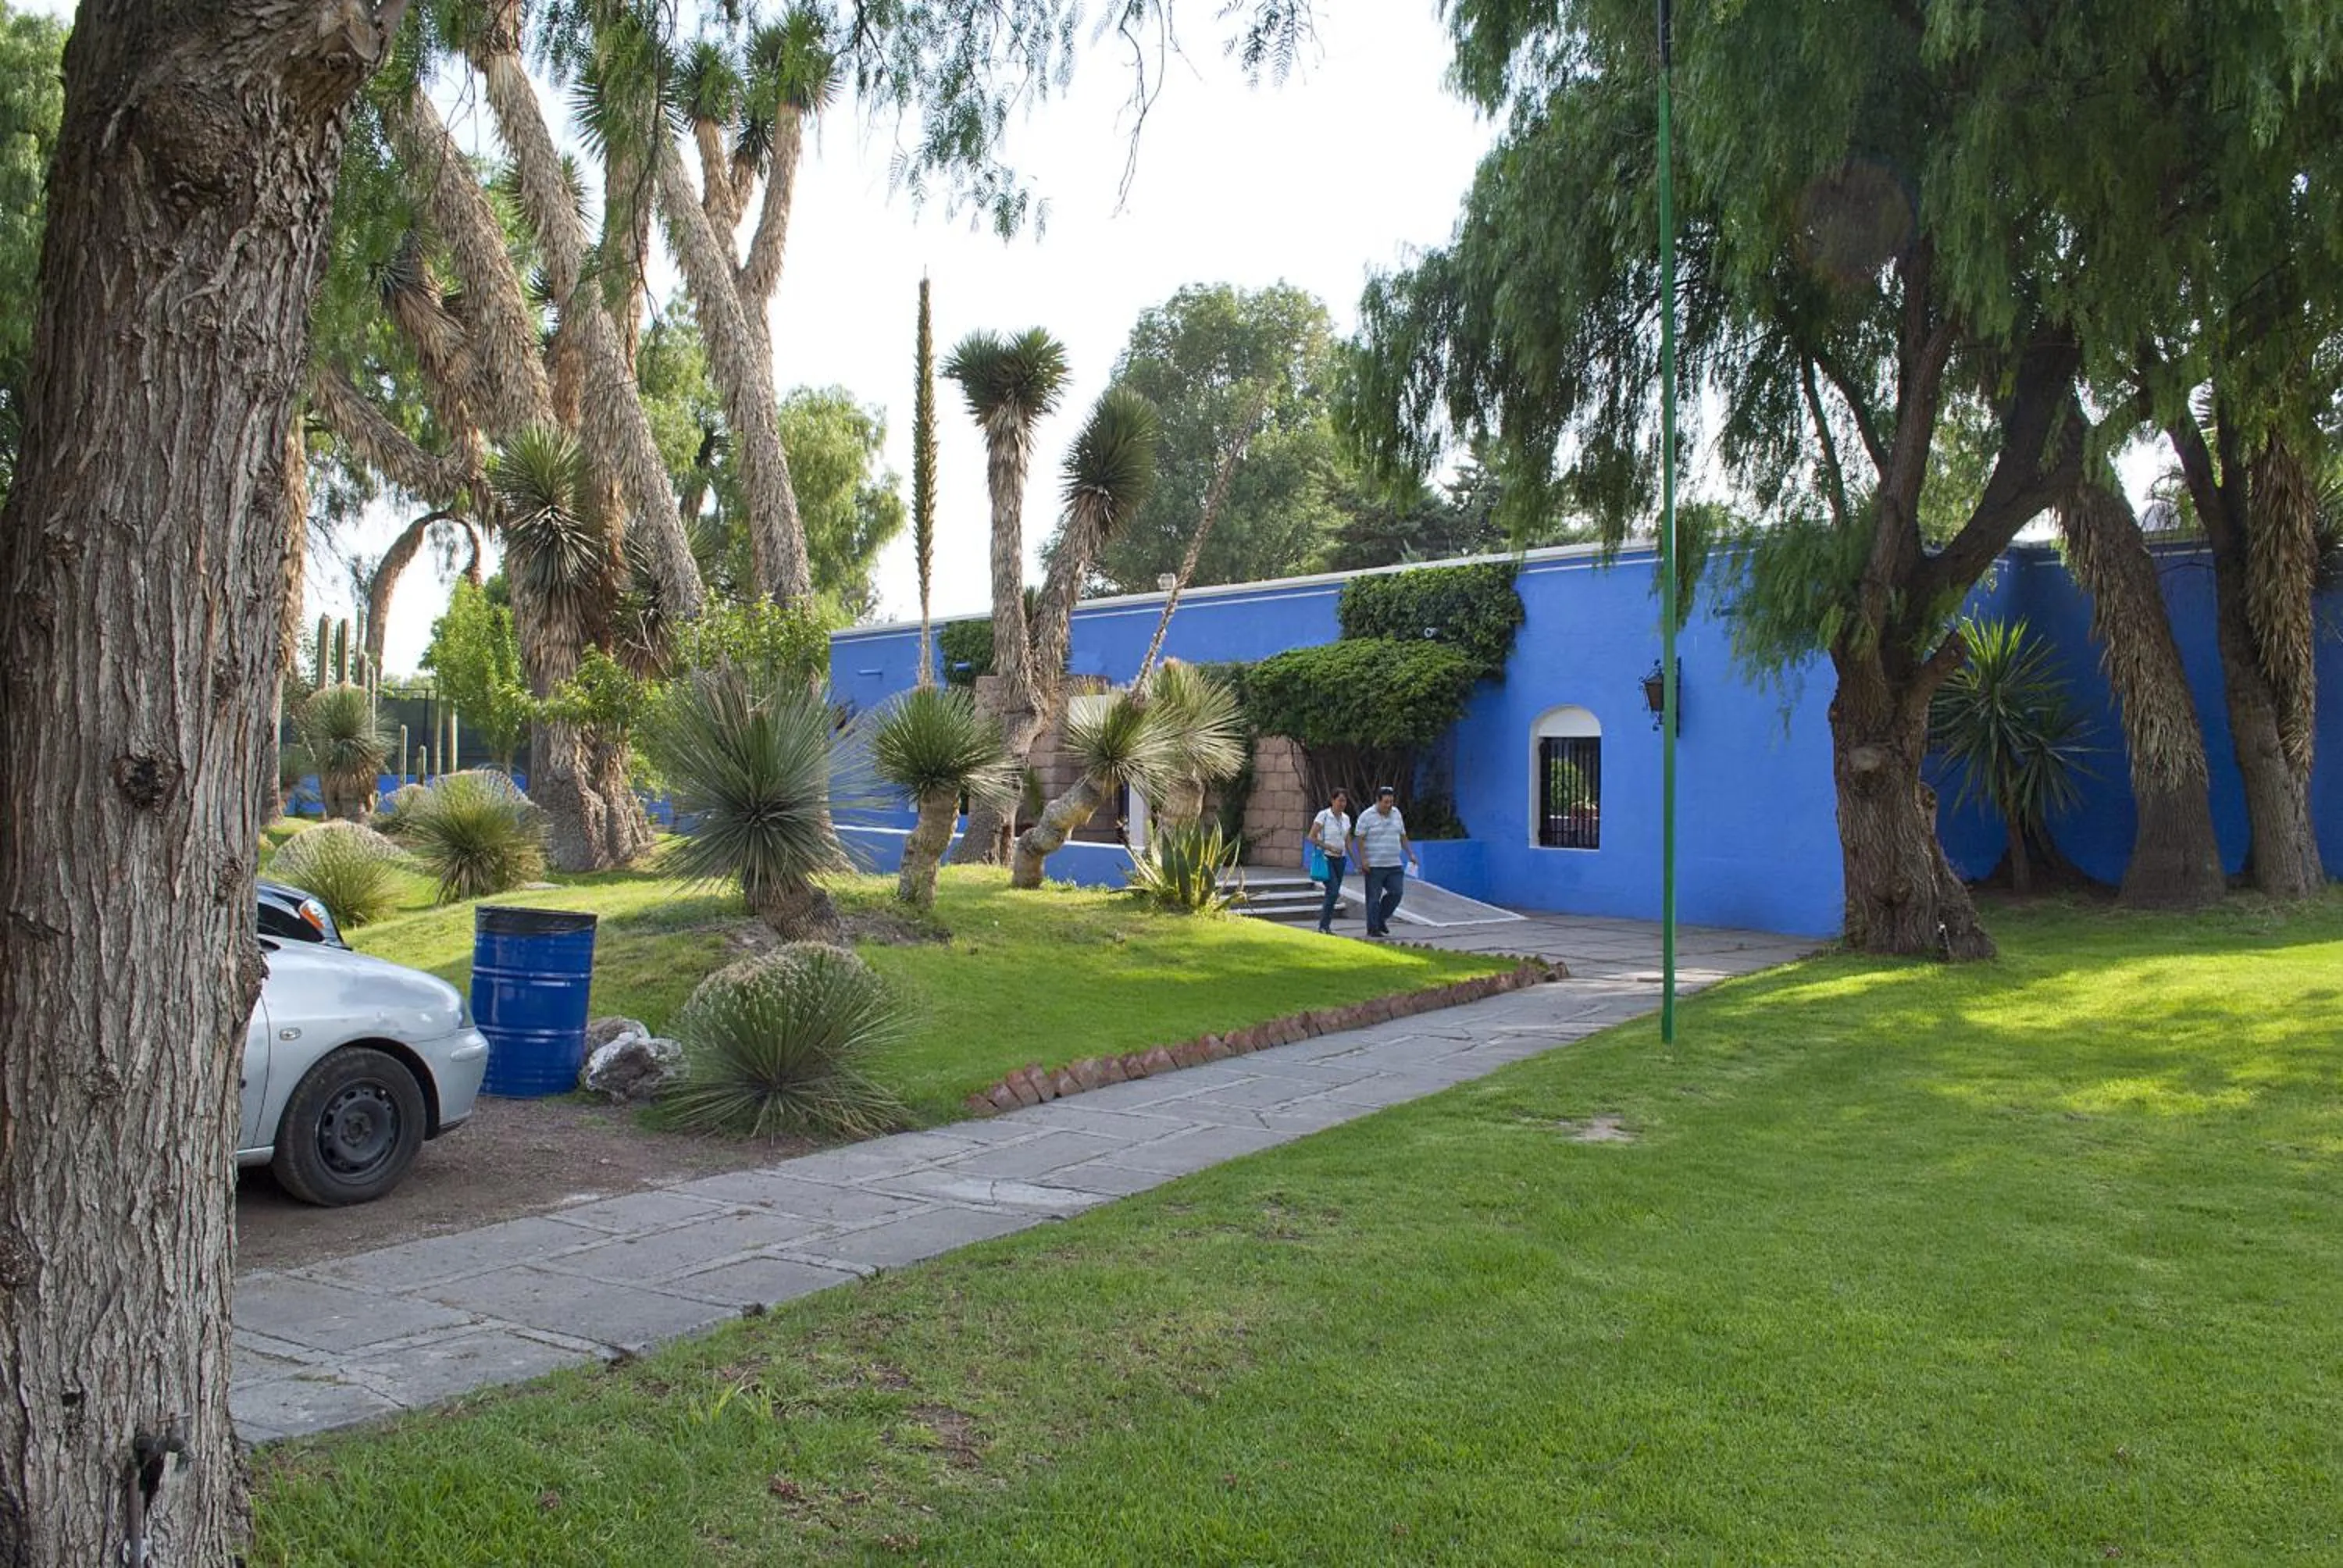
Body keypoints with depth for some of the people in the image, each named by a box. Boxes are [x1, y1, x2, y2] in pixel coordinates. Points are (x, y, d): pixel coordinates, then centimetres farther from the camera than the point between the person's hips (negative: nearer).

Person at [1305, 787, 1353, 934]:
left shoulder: (1346, 818, 10)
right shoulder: (1323, 816, -9)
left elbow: (1348, 842, 16)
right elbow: (1311, 837, -10)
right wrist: (1330, 848, -17)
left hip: (1339, 860, 6)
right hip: (1326, 858, -6)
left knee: (1332, 894, 7)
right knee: (1334, 892, -17)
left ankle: (1325, 926, 14)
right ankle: (1324, 926, -9)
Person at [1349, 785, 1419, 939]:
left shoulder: (1396, 814, 11)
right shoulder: (1367, 816, -6)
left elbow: (1403, 836, 19)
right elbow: (1360, 839, -9)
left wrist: (1410, 854, 13)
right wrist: (1363, 859, -17)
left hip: (1394, 865, 5)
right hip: (1374, 866, -5)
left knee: (1396, 892, -2)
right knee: (1374, 898, -2)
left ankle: (1381, 918, 19)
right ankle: (1373, 929, 6)